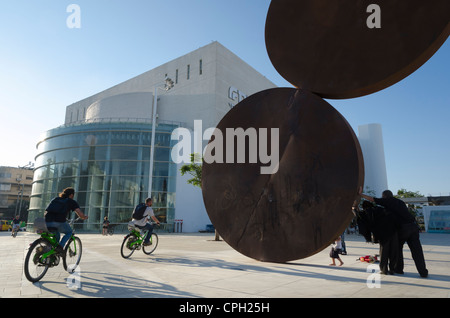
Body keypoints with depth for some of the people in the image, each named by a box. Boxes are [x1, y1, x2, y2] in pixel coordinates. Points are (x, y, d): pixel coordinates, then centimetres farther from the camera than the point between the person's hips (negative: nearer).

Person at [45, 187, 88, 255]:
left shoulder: (56, 199, 27)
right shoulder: (72, 202, 12)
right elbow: (80, 214, 2)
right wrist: (84, 217, 25)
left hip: (47, 222, 5)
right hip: (59, 222, -5)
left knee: (56, 235, 34)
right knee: (69, 232, 24)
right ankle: (60, 246, 3)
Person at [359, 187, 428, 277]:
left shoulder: (387, 201, 5)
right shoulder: (400, 202, 25)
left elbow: (372, 199, 7)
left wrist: (360, 194, 16)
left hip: (404, 228, -5)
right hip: (414, 225, 5)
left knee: (397, 247, 14)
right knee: (416, 250, 7)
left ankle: (398, 268, 22)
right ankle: (423, 272, 4)